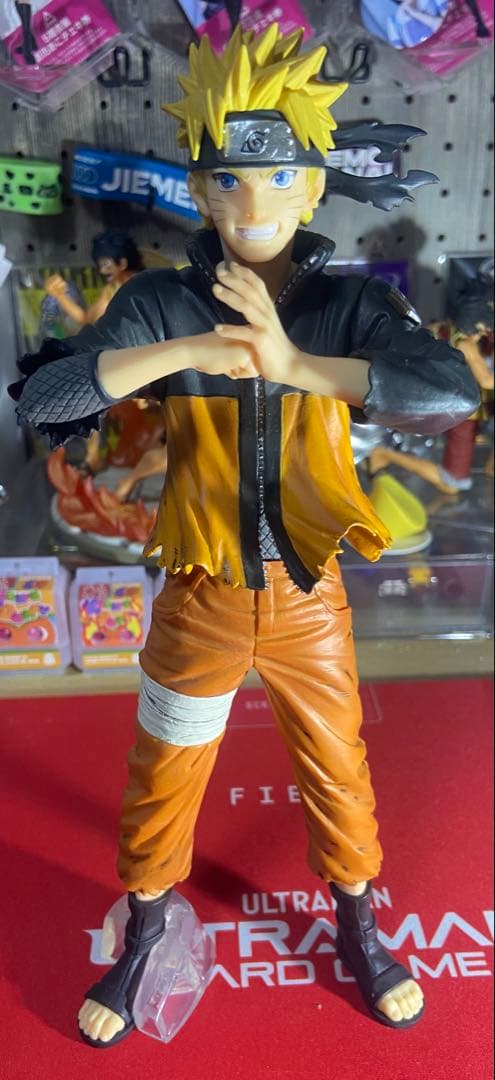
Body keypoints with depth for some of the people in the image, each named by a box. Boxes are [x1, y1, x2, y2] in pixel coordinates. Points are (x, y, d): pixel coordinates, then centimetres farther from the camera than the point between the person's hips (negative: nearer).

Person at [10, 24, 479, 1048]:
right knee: (162, 779, 19)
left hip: (309, 598, 1)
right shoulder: (161, 303, -10)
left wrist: (296, 364, -35)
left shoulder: (353, 305, -9)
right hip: (200, 599, 0)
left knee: (338, 775, 20)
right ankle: (143, 931, 50)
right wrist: (188, 349, -32)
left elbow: (455, 391, -26)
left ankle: (358, 927, 51)